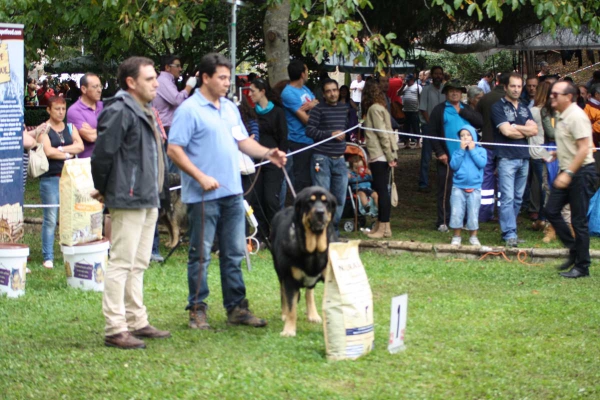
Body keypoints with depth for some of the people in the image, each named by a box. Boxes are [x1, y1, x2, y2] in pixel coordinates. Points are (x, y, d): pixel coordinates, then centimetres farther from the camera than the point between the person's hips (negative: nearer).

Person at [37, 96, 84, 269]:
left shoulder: (70, 128, 15)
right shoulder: (43, 129, 2)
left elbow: (80, 146, -1)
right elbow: (48, 151, -11)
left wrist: (59, 149, -10)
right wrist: (68, 154, -1)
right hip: (50, 177, -4)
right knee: (50, 219, -5)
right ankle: (48, 258, -1)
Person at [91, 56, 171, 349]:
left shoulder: (145, 112, 17)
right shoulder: (119, 112, -16)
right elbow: (102, 153, -20)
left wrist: (158, 190, 18)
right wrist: (103, 189, -8)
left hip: (148, 200, 10)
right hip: (128, 201, -10)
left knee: (138, 265, 15)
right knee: (121, 264, -8)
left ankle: (137, 322, 23)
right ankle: (115, 329, -6)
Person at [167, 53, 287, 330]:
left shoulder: (230, 108, 15)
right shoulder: (189, 110, -10)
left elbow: (243, 141, 20)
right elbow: (174, 150, -14)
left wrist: (267, 153, 2)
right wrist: (201, 177, -20)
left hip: (232, 193, 7)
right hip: (204, 195, -7)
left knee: (234, 254, 11)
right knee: (201, 255, 0)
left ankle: (236, 307, 18)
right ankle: (197, 310, 7)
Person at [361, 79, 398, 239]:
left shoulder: (374, 109, -10)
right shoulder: (380, 108, 17)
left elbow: (383, 134, -15)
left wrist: (390, 156, -16)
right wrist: (391, 155, 13)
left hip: (379, 156, -9)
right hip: (383, 156, 9)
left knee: (381, 190, -6)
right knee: (380, 190, 11)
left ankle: (383, 227, -5)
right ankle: (381, 225, 14)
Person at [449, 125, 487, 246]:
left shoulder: (480, 150, 3)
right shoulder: (457, 152, 5)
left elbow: (482, 163, -13)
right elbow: (454, 165, -9)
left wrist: (472, 150, -9)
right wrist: (462, 150, -10)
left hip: (474, 189, -1)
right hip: (458, 188, 1)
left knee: (473, 214, 2)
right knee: (456, 213, -1)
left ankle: (473, 237, 15)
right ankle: (456, 237, 11)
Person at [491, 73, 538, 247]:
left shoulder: (524, 108, 16)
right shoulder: (498, 107, -2)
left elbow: (534, 130, 2)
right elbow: (506, 131, -14)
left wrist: (515, 127, -7)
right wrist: (525, 131, -2)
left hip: (523, 157, 6)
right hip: (506, 158, -6)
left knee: (518, 198, 8)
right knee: (507, 197, -10)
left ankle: (509, 229, 16)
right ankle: (510, 234, -12)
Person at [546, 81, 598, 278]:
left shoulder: (576, 116, -18)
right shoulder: (562, 116, 11)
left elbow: (583, 149, -23)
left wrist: (568, 173, -26)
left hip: (581, 172, -10)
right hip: (567, 172, 10)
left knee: (579, 221, -3)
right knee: (551, 210, 8)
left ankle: (582, 266, 6)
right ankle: (574, 250, 20)